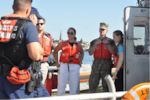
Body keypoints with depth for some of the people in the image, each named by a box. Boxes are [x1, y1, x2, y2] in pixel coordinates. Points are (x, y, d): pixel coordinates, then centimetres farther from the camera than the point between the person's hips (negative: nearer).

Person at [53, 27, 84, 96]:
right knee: (61, 86, -5)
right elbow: (55, 52, 18)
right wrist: (57, 63, 10)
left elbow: (82, 53, 30)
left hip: (75, 67, 1)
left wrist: (80, 62, 16)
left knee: (74, 88, 2)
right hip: (63, 66, -1)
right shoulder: (62, 44, 7)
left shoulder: (78, 45, 11)